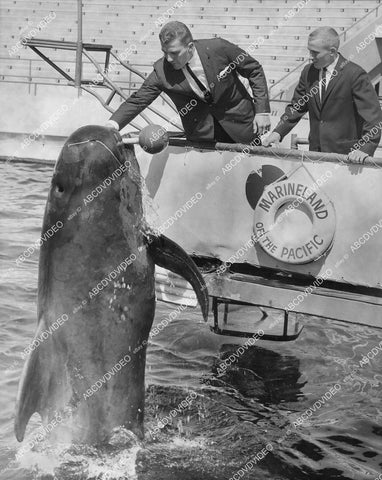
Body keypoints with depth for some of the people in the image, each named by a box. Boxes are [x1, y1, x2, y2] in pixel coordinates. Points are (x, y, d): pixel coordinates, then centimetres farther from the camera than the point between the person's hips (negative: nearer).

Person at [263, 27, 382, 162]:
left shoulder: (355, 74, -12)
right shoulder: (308, 72, 6)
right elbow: (296, 107, 15)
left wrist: (366, 149, -25)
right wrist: (278, 132, 1)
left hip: (346, 155, -5)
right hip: (316, 152, 5)